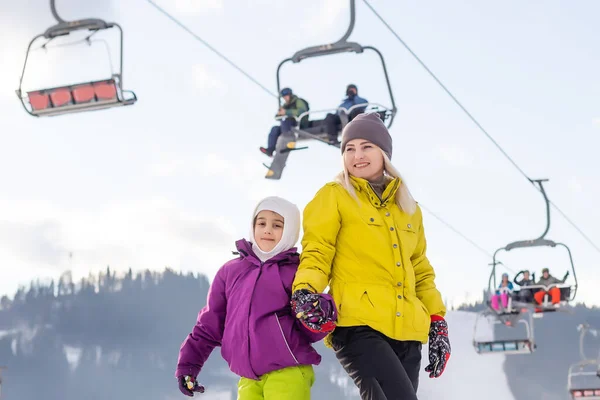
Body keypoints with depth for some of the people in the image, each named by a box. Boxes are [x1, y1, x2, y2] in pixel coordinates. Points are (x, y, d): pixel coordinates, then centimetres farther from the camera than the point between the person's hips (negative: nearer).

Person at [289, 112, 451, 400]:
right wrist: (304, 290, -21)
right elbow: (317, 253, -1)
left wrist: (437, 321, 16)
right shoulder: (334, 196, 6)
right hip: (358, 324, -6)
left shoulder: (408, 207, 21)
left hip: (405, 331, 6)